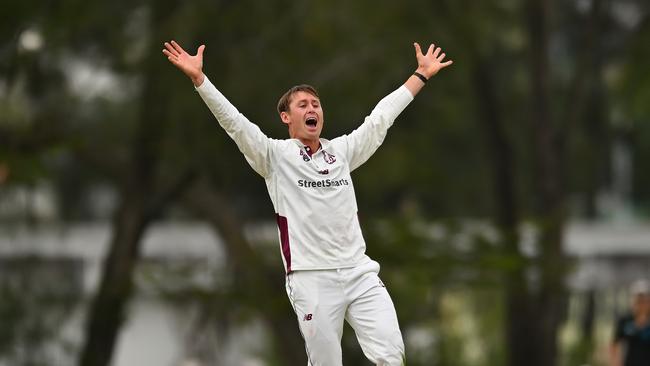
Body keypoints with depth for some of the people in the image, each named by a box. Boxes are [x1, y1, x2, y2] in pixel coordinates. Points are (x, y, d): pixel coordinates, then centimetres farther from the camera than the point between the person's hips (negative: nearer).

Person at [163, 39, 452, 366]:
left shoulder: (342, 151, 14)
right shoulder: (275, 156, 3)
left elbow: (381, 116, 22)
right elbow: (233, 122, -6)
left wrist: (422, 74, 26)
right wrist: (198, 78, -17)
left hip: (360, 273, 4)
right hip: (311, 278, -4)